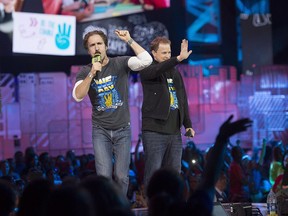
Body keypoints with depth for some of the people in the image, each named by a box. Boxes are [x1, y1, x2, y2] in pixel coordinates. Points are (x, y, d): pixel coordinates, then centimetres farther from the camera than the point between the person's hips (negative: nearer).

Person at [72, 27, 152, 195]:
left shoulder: (120, 64, -3)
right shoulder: (85, 72, 1)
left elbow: (146, 60, -18)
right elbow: (78, 96, -15)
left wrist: (129, 40, -19)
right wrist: (92, 74, -23)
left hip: (122, 130, 0)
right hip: (101, 131, 0)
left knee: (122, 176, 0)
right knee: (104, 176, -11)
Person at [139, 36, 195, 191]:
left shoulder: (175, 73, 17)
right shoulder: (147, 70, -1)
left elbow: (183, 99, 20)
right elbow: (157, 70, -25)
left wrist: (188, 124, 12)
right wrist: (179, 59, -38)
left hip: (174, 131, 6)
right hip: (154, 130, -6)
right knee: (153, 172, -8)